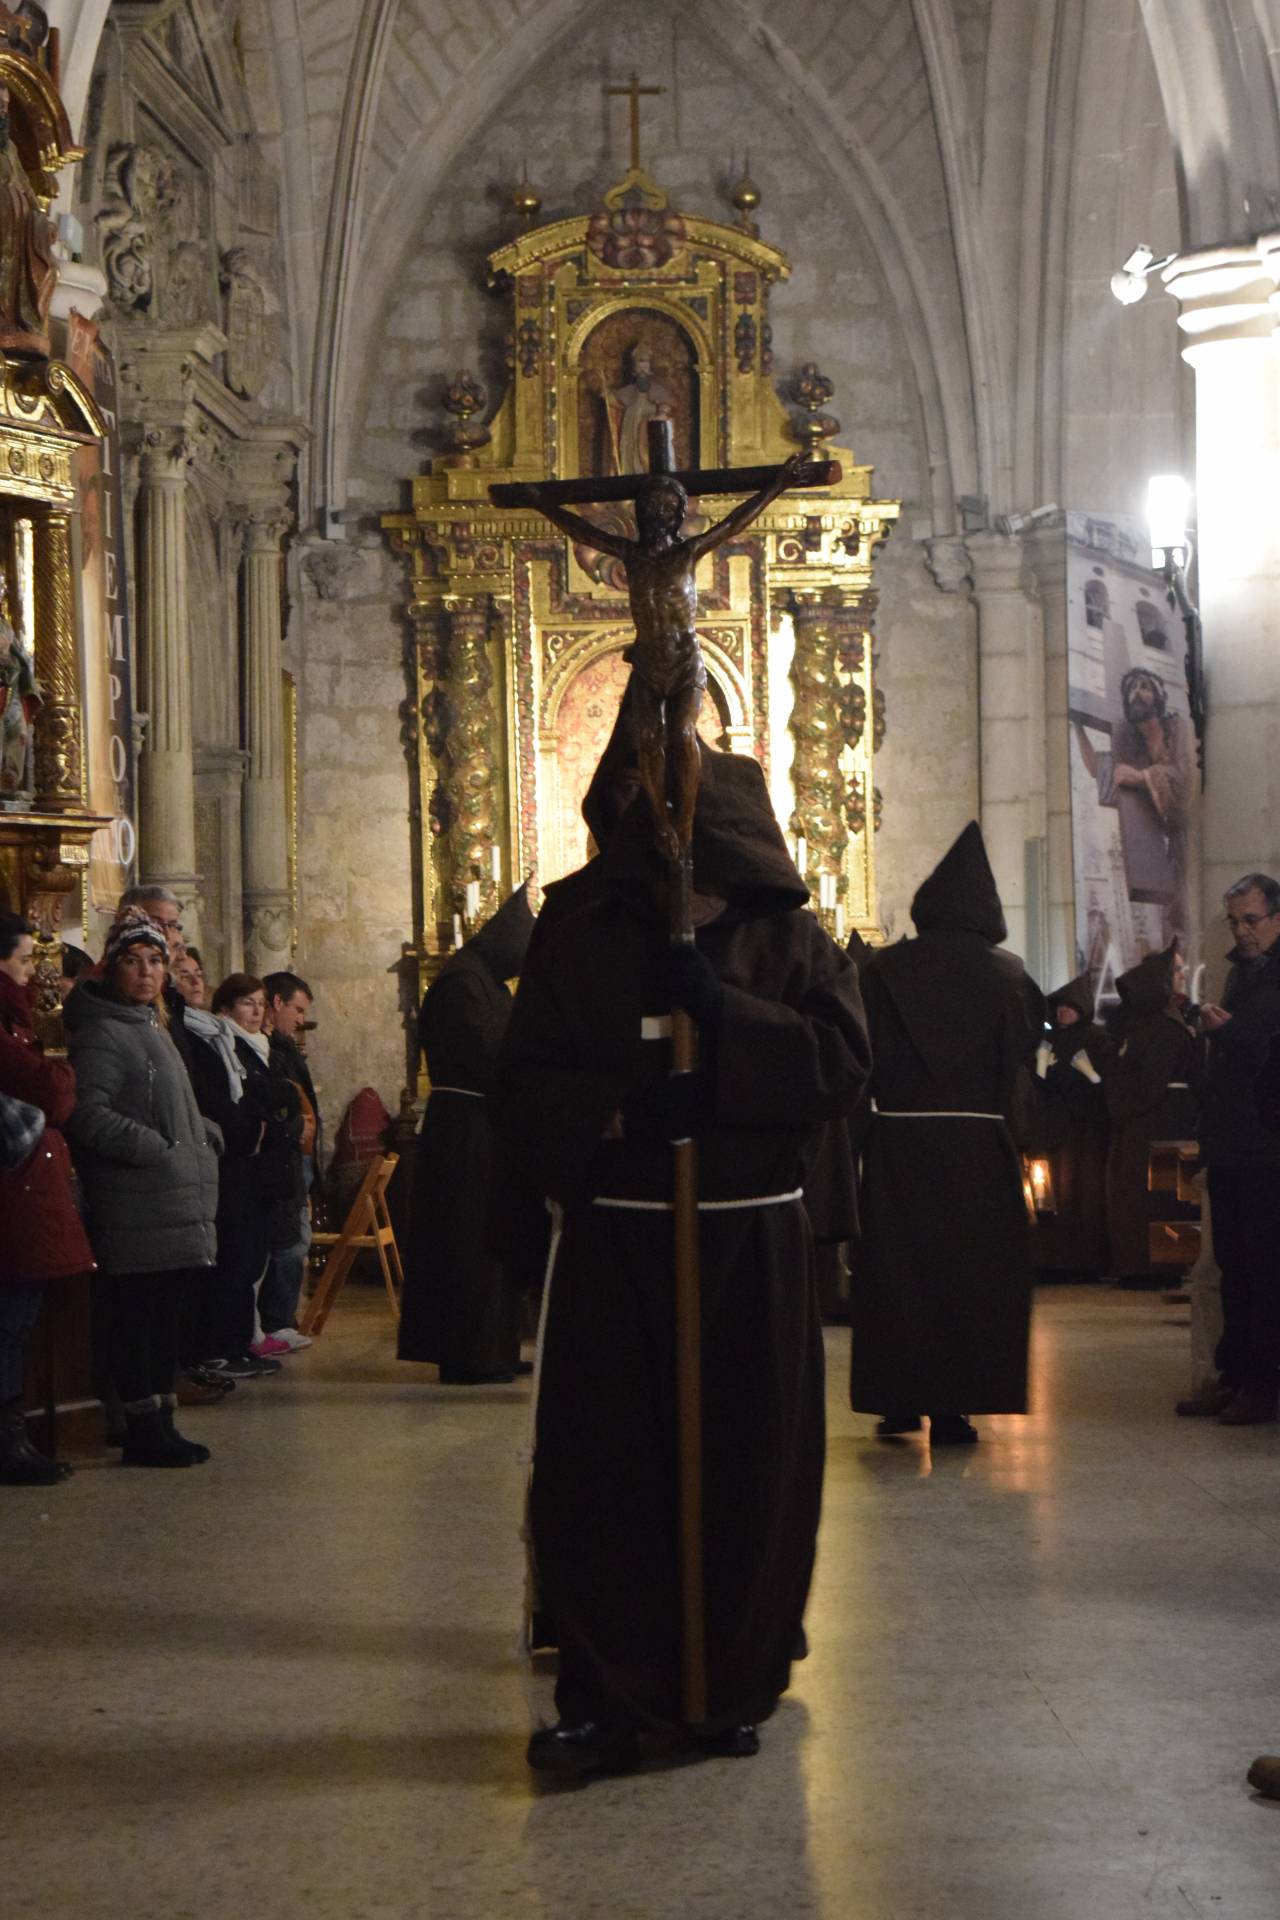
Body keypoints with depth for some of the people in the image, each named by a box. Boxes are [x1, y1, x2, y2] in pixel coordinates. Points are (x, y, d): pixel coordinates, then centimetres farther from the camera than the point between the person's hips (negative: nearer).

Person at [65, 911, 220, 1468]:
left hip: (176, 1200, 10)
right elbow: (87, 1113, -21)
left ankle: (161, 1423, 18)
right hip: (132, 1207, -10)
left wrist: (204, 1135, 13)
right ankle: (142, 1428, 0)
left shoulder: (152, 1027, 20)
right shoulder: (101, 1033, -10)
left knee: (164, 1312, 12)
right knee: (134, 1314, -4)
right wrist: (155, 1147, -21)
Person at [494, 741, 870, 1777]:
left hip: (755, 1245, 0)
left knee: (746, 1468, 5)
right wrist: (621, 1115, -16)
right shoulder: (582, 946, 6)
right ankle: (606, 1698, 6)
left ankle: (735, 1688, 18)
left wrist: (723, 1006, -16)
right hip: (616, 1244, 0)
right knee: (599, 1470, -2)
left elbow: (845, 1060, -7)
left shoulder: (793, 944, 7)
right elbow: (525, 1089, 2)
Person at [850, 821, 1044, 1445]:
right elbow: (1022, 1067, -2)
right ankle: (952, 1407, 5)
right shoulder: (1009, 976, -3)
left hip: (899, 1140, 0)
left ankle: (898, 1401, 15)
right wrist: (1008, 1130, 9)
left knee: (897, 1267, 11)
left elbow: (868, 1060, -5)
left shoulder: (885, 968, -5)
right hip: (982, 1144, 0)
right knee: (971, 1271, 7)